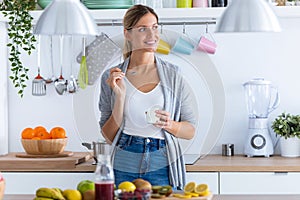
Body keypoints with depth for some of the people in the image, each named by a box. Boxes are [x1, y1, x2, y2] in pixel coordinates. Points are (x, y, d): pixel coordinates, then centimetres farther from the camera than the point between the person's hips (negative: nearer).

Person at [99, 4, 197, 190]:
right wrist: (120, 95, -9)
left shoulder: (173, 75, 4)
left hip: (162, 167, 0)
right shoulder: (111, 77, 4)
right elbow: (109, 136, 2)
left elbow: (191, 130, 8)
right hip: (124, 169, 0)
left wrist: (169, 124, -12)